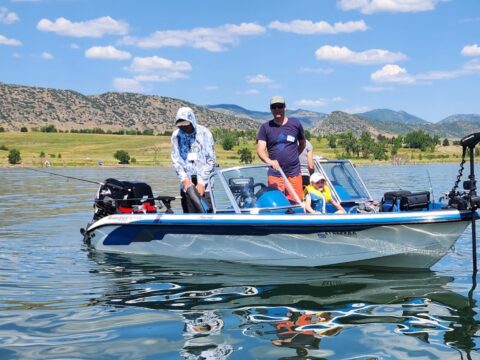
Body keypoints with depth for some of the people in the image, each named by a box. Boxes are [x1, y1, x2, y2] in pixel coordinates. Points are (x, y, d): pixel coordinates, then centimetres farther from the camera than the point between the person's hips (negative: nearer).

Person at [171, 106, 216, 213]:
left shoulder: (204, 133, -3)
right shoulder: (176, 135, 4)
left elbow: (210, 160, -4)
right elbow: (176, 161, 4)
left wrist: (202, 182, -9)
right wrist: (184, 179, -10)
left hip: (204, 184, -2)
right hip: (187, 184, 2)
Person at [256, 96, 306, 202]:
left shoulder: (295, 123, 6)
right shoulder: (265, 127, 2)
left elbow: (302, 143, 21)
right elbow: (260, 149, -8)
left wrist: (293, 156, 13)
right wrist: (269, 161, -27)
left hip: (294, 173, 1)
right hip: (275, 174, -1)